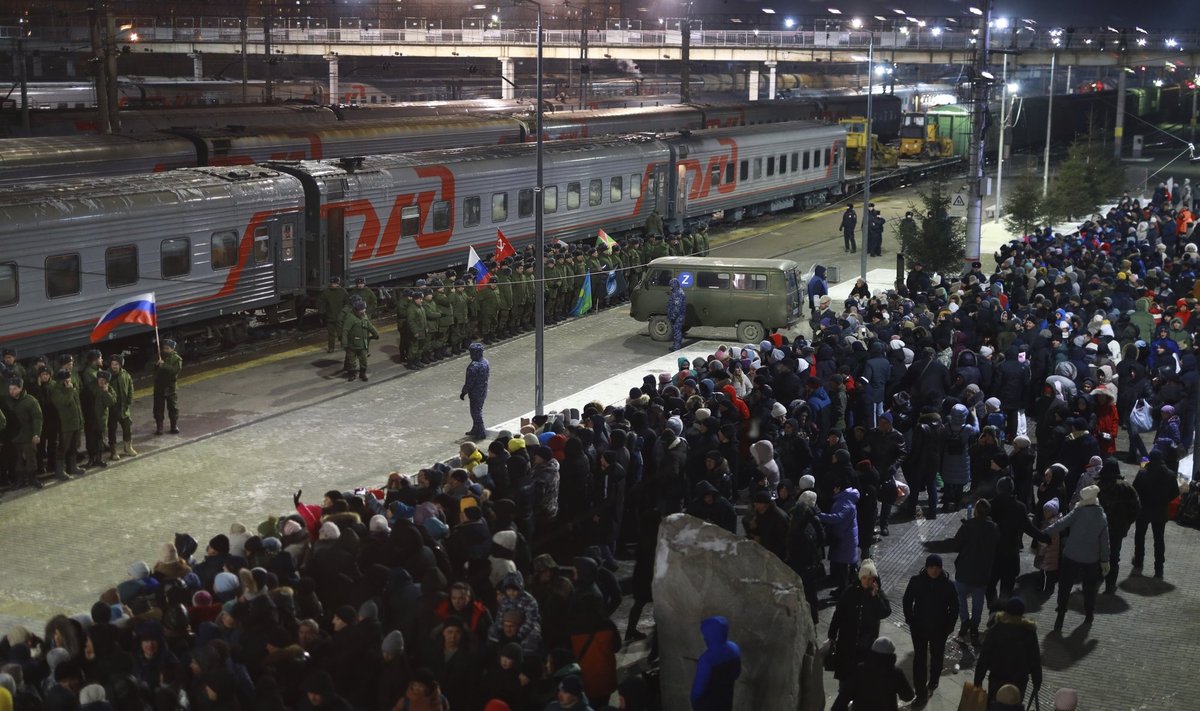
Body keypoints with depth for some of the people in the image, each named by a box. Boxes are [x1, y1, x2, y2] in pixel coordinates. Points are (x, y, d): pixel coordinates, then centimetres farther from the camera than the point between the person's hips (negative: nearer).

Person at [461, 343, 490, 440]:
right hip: (483, 391, 9)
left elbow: (469, 382, -22)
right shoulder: (485, 362, 1)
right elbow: (488, 375, 13)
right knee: (478, 411, 22)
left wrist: (463, 392, -10)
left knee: (476, 412, 3)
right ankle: (475, 430, 35)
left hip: (475, 393, -9)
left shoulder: (474, 366, -27)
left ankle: (481, 433, 9)